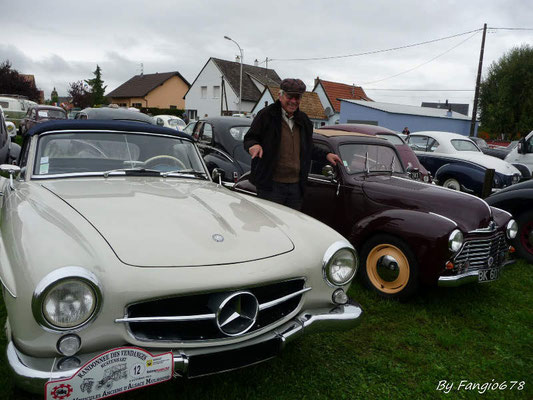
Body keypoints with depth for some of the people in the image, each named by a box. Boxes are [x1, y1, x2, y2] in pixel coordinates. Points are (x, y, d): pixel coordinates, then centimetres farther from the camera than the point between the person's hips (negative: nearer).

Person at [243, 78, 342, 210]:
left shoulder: (303, 119, 16)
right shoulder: (266, 115, -3)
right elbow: (248, 139, -1)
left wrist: (326, 155, 14)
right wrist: (253, 145, -24)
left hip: (296, 185, 6)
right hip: (271, 185, -5)